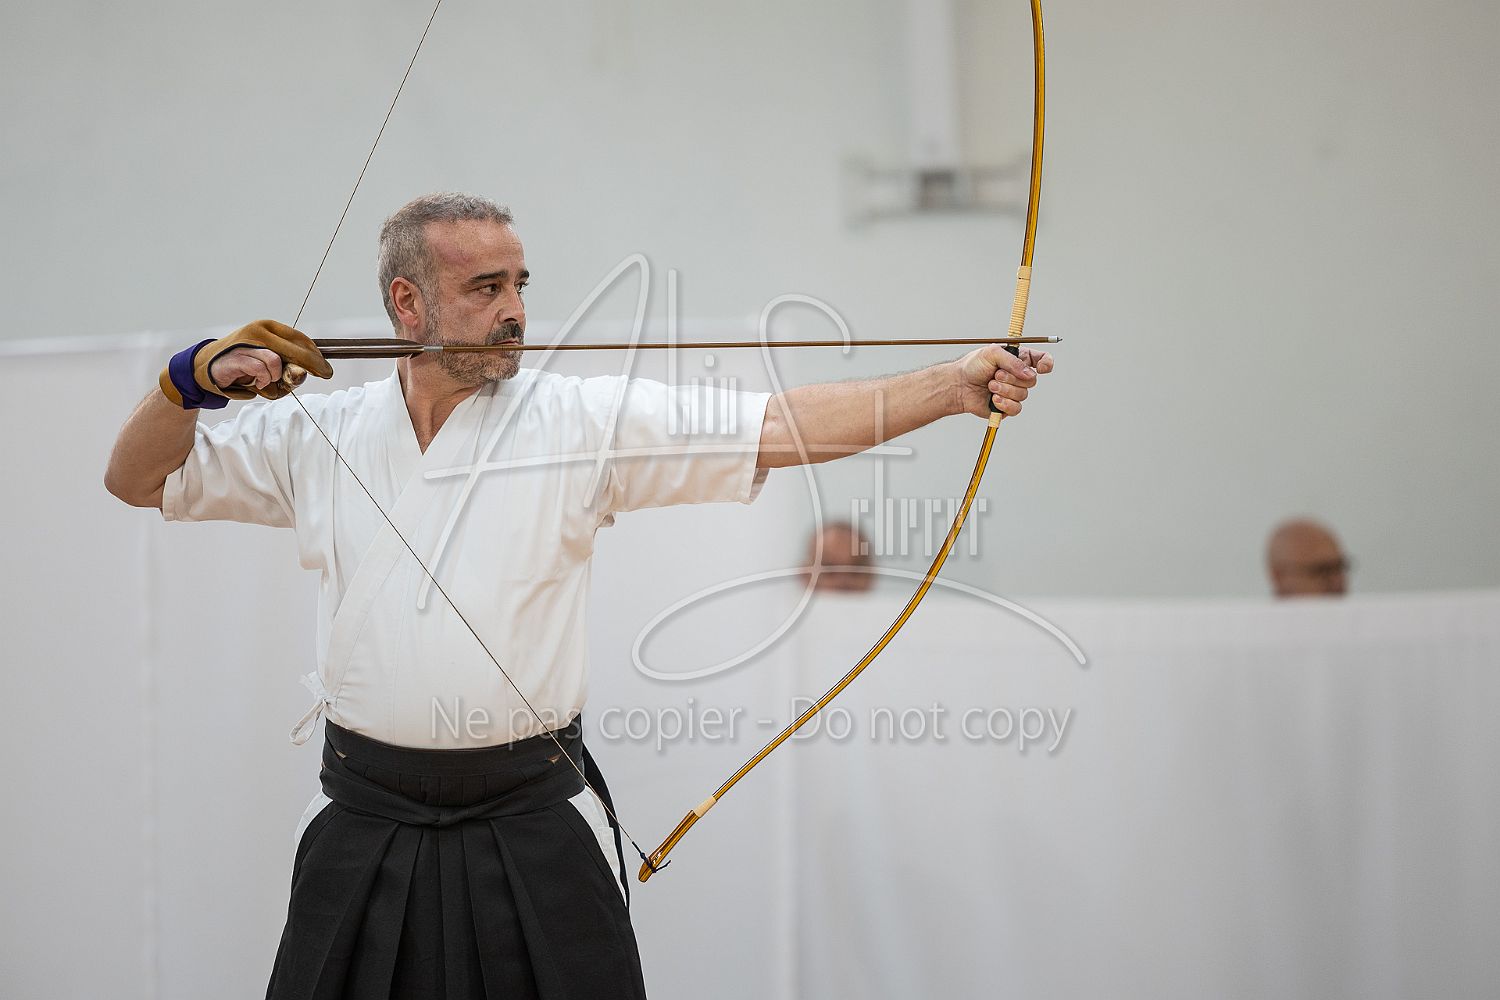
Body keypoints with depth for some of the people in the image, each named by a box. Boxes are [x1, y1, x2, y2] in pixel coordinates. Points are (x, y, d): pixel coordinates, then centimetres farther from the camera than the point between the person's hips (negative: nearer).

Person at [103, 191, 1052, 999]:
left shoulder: (583, 420, -3)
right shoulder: (316, 436, 4)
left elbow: (781, 425, -11)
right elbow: (138, 478, 13)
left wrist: (954, 384, -21)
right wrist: (199, 377, -6)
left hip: (536, 826, -1)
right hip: (366, 826, 2)